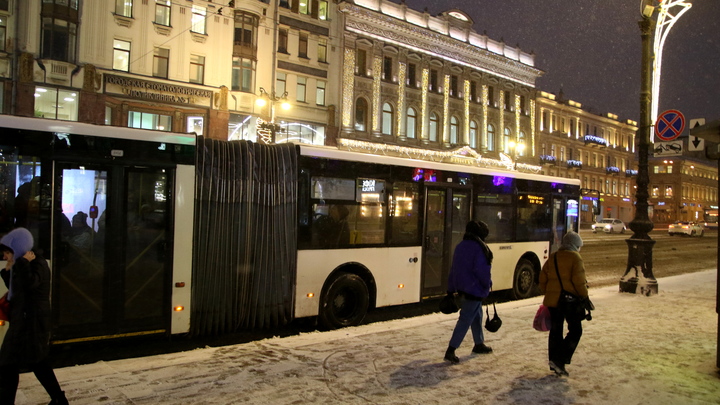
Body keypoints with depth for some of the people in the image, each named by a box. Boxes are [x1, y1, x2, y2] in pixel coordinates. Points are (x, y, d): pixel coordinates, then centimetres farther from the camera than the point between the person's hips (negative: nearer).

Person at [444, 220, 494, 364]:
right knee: (465, 319, -6)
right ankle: (451, 350, -9)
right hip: (475, 289, -9)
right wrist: (488, 284, -2)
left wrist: (451, 289, 17)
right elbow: (482, 270, -19)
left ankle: (479, 344, 38)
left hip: (462, 288, 9)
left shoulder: (460, 246, 10)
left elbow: (453, 269, 13)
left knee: (477, 315, 24)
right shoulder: (479, 248, -15)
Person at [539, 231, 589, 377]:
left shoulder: (552, 258, 12)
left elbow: (543, 279, 13)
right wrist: (585, 296, -4)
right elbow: (579, 281, -14)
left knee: (555, 331, 12)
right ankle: (560, 359, -6)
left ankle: (554, 362, 16)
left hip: (553, 300, 6)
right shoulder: (575, 258, -8)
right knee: (575, 330, 5)